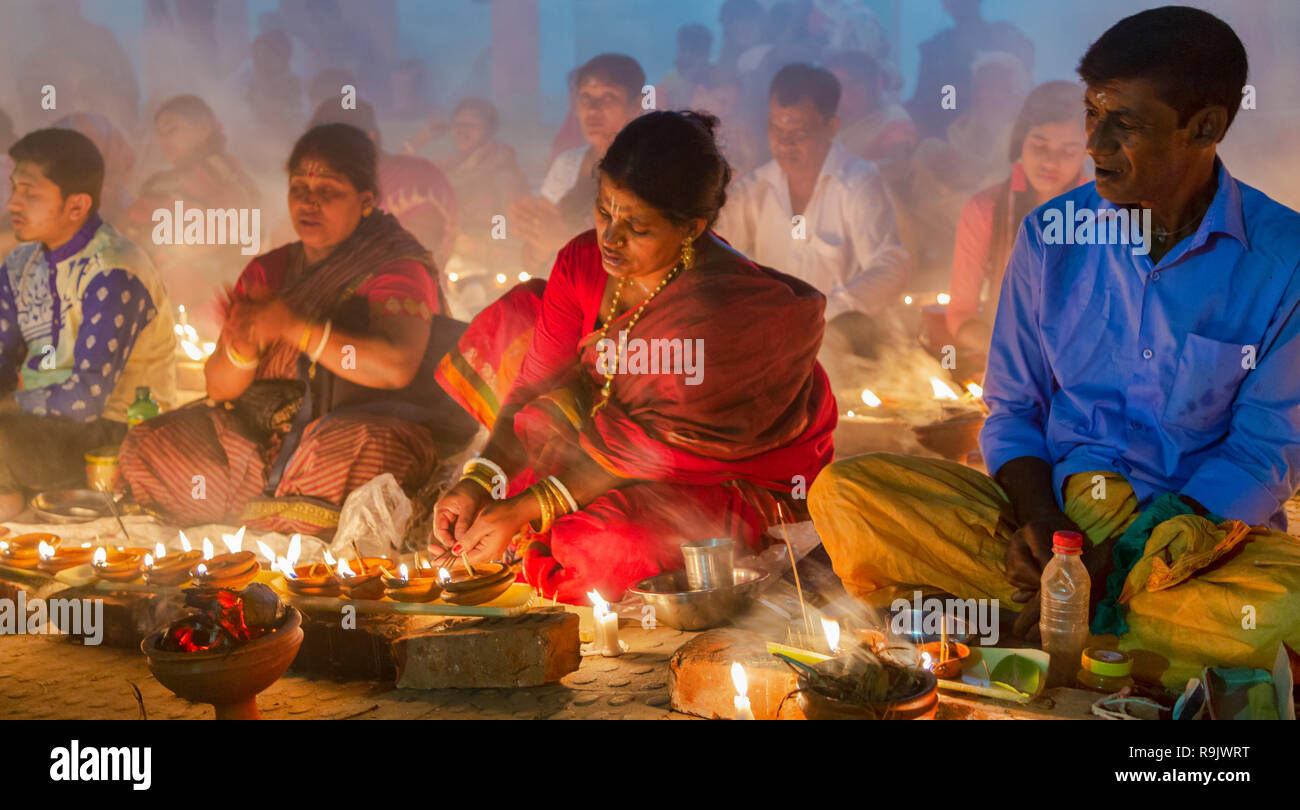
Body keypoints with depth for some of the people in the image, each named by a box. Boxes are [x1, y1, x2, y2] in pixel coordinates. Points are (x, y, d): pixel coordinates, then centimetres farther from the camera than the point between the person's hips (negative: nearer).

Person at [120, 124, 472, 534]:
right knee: (144, 446, -12)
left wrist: (295, 326, -27)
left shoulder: (397, 266, -2)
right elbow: (218, 387, 7)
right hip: (267, 434, 5)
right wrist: (243, 349, -18)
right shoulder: (267, 272, 13)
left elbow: (397, 366, -22)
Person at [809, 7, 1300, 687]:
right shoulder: (1050, 236, 4)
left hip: (1209, 525, -2)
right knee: (841, 494, -18)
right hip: (1054, 508, 2)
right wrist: (1040, 519, -13)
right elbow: (1012, 411, 9)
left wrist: (1121, 555, -17)